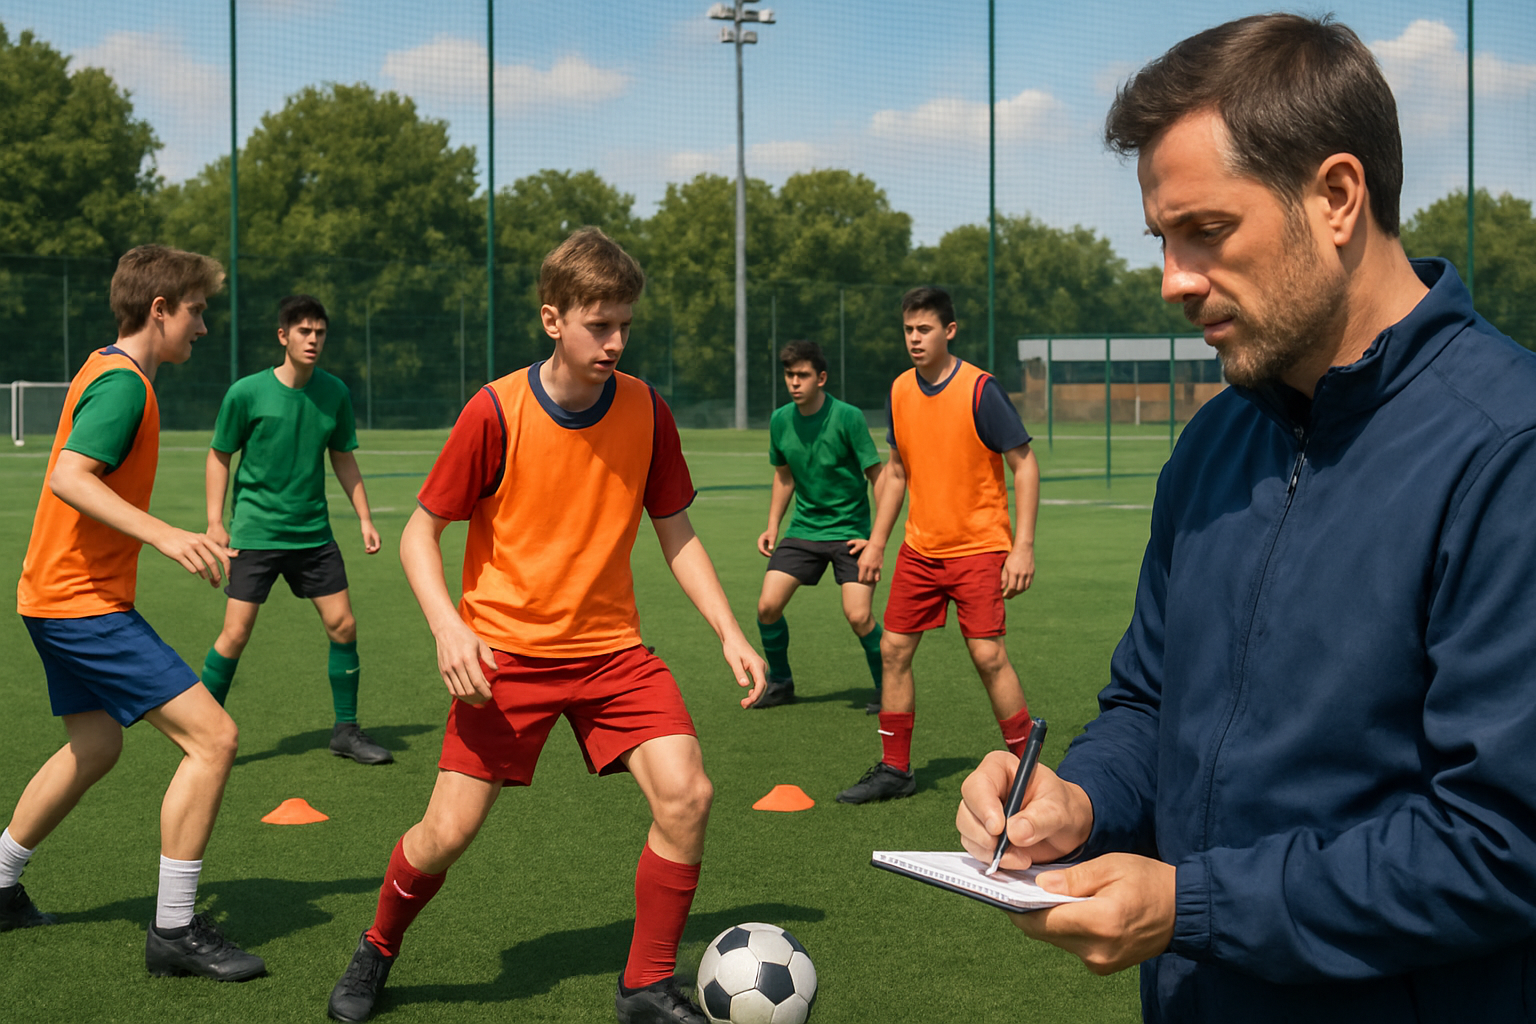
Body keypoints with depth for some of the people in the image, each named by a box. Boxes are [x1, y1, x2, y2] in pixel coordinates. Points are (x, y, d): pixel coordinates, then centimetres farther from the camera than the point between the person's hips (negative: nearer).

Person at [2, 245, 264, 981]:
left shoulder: (104, 370, 14)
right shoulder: (123, 383, -17)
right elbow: (69, 477, -29)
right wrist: (166, 537, -37)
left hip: (61, 596, 11)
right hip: (86, 603, -11)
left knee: (94, 749, 25)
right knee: (212, 736, -13)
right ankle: (174, 931, -6)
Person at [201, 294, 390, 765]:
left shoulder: (334, 392, 2)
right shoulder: (246, 393, -9)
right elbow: (219, 456, 1)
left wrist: (365, 519, 9)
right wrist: (215, 524, -5)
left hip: (313, 532, 4)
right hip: (255, 531, -4)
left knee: (343, 624, 1)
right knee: (236, 633, -8)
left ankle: (346, 730, 16)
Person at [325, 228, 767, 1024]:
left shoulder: (645, 411, -3)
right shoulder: (496, 412, -13)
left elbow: (677, 536, 7)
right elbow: (419, 534, -7)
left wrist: (730, 634, -4)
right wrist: (448, 627, -23)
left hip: (610, 648, 3)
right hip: (504, 652, -3)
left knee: (686, 794, -16)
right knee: (448, 832, -5)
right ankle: (377, 951, 28)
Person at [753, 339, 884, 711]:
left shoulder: (847, 418, -15)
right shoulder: (780, 420, 0)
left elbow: (877, 475, -10)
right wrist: (772, 526, 10)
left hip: (849, 530, -4)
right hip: (804, 527, 4)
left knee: (858, 616, -16)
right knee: (767, 606, -6)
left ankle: (886, 687, 8)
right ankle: (780, 681, 18)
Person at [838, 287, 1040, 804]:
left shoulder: (980, 389, -13)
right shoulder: (900, 392, 5)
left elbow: (1025, 466, -11)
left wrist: (1023, 547, -17)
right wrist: (877, 542, 14)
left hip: (978, 547, -6)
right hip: (919, 548, 6)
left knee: (988, 655, -10)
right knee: (893, 649, 5)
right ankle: (894, 770, 17)